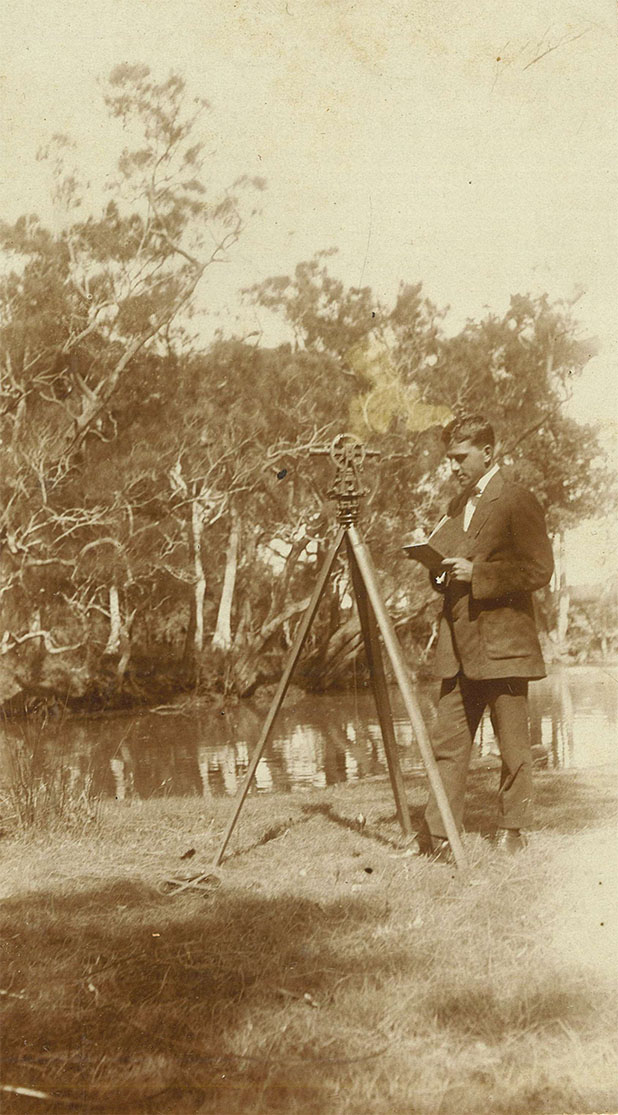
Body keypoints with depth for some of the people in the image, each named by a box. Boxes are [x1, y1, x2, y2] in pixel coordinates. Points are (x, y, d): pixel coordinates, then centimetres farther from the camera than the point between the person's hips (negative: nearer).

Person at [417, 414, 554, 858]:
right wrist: (441, 568, 5)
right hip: (459, 647, 7)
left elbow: (539, 570, -14)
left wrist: (476, 573, -17)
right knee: (447, 744, 3)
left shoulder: (518, 501, -6)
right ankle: (440, 838, 7)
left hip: (502, 643, -7)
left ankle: (513, 831, 17)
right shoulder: (457, 506, 19)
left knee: (514, 746, 3)